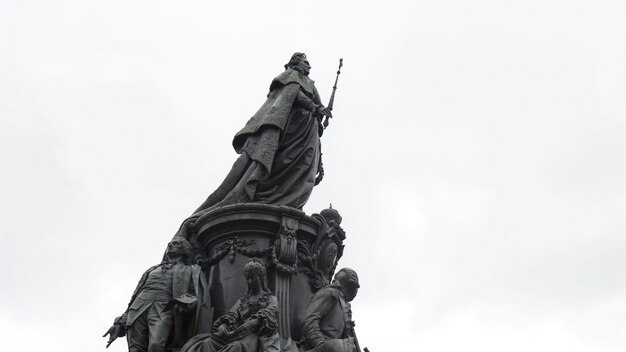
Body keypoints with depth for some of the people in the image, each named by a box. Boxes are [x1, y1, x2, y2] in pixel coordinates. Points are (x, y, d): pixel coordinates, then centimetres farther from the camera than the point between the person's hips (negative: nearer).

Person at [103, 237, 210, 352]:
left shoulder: (191, 271, 23)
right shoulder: (152, 270, 34)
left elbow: (200, 299, 7)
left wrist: (186, 303, -17)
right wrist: (120, 323, 17)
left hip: (163, 310, -4)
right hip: (138, 310, 4)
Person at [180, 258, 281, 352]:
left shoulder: (271, 299, 15)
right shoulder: (241, 301, 29)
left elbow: (265, 316, -5)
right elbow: (231, 315, 11)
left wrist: (249, 325, -22)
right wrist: (222, 326, -13)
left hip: (258, 335, -4)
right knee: (207, 343, -27)